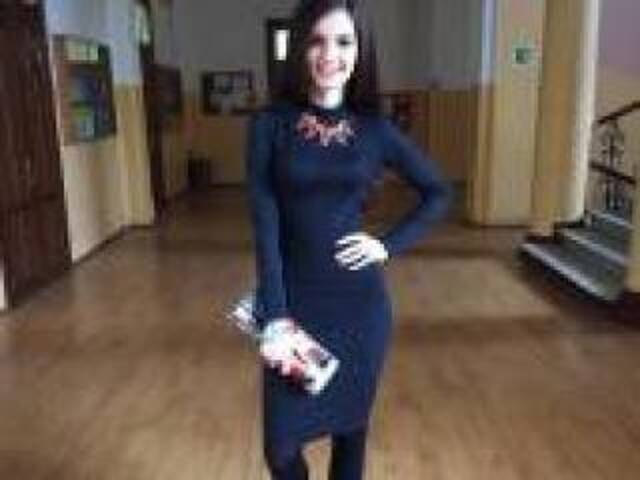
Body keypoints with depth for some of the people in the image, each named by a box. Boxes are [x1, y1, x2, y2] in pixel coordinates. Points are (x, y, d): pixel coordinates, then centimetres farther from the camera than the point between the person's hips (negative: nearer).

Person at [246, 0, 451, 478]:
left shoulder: (375, 128, 0)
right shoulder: (270, 124, -5)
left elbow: (438, 194, 10)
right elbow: (265, 225, -10)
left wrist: (390, 244, -2)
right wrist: (276, 316, -15)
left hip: (360, 304, 2)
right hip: (293, 300, -1)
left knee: (351, 426, 16)